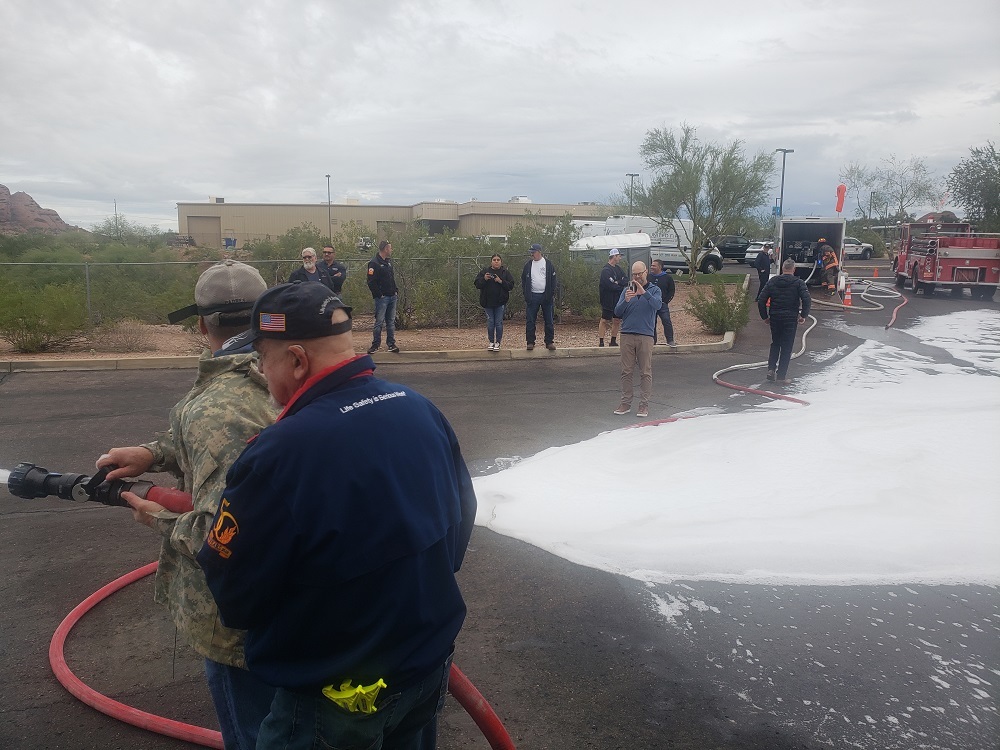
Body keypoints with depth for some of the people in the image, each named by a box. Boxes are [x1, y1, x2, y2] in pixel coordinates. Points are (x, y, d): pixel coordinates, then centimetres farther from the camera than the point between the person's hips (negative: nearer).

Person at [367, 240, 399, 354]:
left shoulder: (388, 262, 16)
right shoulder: (374, 263, -11)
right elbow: (371, 282, -15)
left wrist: (396, 291, 12)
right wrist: (379, 294, -15)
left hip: (392, 297, 8)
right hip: (382, 297, -8)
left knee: (391, 322, 9)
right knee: (379, 322, -3)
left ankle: (391, 344, 14)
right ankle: (375, 344, 5)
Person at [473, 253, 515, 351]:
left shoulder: (505, 272, 2)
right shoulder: (484, 271, 4)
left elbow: (511, 285, -4)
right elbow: (477, 284, 0)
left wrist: (501, 281, -17)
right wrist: (484, 279, -18)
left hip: (500, 302, -1)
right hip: (488, 302, 1)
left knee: (499, 323, 0)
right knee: (490, 323, 5)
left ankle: (498, 343, 9)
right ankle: (491, 342, 16)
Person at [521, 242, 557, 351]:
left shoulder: (548, 264, 3)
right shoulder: (528, 265, 8)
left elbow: (553, 280, 3)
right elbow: (523, 280, 11)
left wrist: (551, 294, -5)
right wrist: (526, 294, 1)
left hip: (546, 296, -1)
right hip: (532, 296, 1)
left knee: (549, 321, 2)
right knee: (530, 321, 1)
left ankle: (550, 342, 9)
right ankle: (530, 342, 7)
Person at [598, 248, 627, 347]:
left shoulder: (617, 269, 14)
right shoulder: (606, 270, -13)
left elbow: (626, 280, 4)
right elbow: (611, 286, -22)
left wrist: (618, 282, -15)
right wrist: (622, 287, -8)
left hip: (618, 300, 8)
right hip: (608, 301, -8)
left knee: (617, 321, 11)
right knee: (604, 321, -3)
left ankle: (613, 341, 20)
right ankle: (601, 342, 0)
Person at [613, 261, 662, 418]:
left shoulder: (654, 290, 5)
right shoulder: (627, 290, 10)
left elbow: (657, 305, -16)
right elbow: (617, 312, 2)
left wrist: (644, 293, -30)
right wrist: (626, 300, -17)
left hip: (645, 336, -2)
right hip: (627, 335, 2)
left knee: (646, 372, 0)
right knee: (626, 371, 4)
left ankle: (644, 404, 7)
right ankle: (626, 403, 11)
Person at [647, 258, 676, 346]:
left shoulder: (668, 277, 1)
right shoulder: (649, 277, 8)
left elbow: (672, 291, 3)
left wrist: (665, 301, -6)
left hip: (663, 305, -3)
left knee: (667, 322, -9)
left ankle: (670, 340, -2)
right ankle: (652, 341, 17)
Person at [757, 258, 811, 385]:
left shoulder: (772, 282, 4)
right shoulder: (798, 283, -3)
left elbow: (761, 300, 0)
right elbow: (807, 300, -16)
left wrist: (764, 316, 8)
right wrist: (803, 316, -5)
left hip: (774, 318, 3)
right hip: (790, 319, -3)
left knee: (775, 343, 21)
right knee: (787, 347, 4)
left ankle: (771, 369, 8)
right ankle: (781, 376, 4)